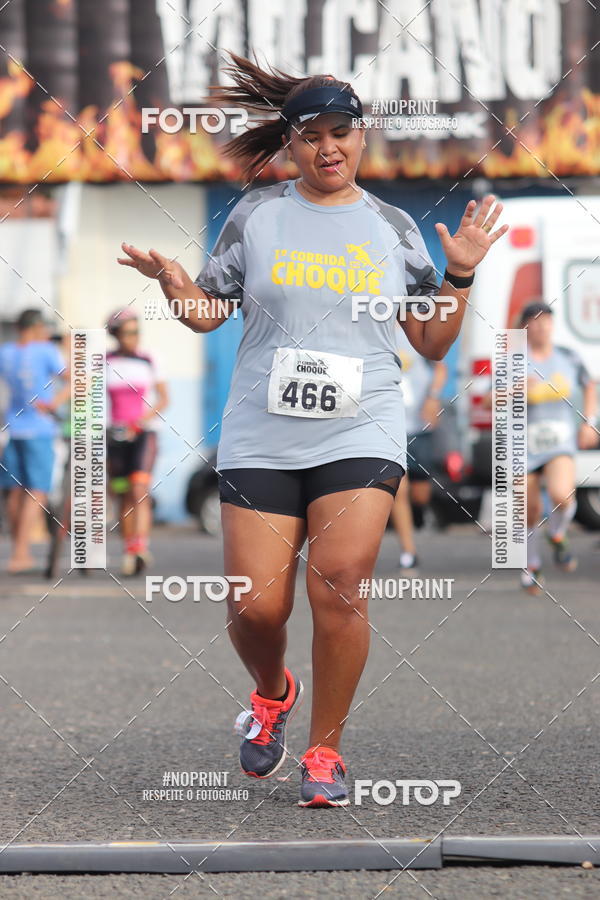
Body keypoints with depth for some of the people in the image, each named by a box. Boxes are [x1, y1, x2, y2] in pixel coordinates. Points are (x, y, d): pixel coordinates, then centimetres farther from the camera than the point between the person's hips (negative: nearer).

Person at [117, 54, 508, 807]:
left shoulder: (393, 228, 10)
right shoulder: (257, 215, 7)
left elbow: (431, 343, 14)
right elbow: (206, 313, 11)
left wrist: (461, 273, 0)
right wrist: (169, 279, -9)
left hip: (361, 435, 0)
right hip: (261, 437, 0)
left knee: (339, 589, -15)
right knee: (256, 607, -5)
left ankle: (324, 751, 2)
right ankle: (272, 695, 30)